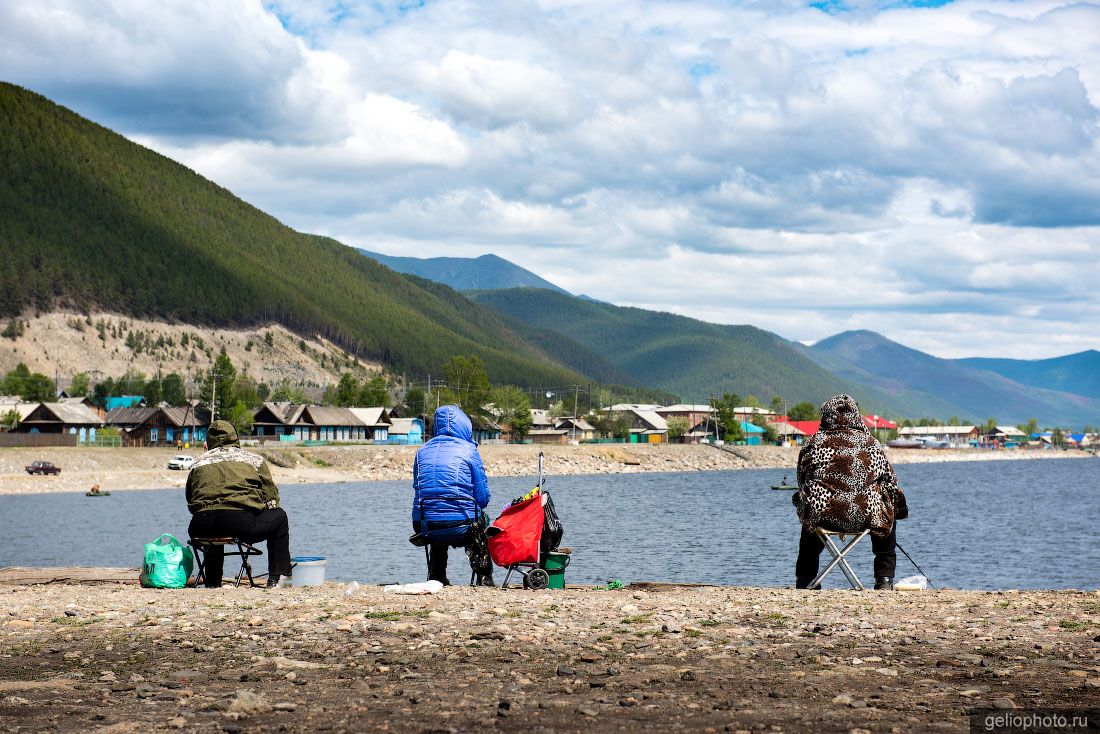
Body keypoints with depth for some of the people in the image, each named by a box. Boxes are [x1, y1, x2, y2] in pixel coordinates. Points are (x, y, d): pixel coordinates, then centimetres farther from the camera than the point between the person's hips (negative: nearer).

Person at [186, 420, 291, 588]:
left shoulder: (197, 464, 24)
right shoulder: (255, 460, 18)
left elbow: (190, 504, 25)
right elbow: (271, 500, 14)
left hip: (201, 529, 3)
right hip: (242, 524, -3)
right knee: (279, 517, 24)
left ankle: (212, 582, 37)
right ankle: (276, 577, 20)